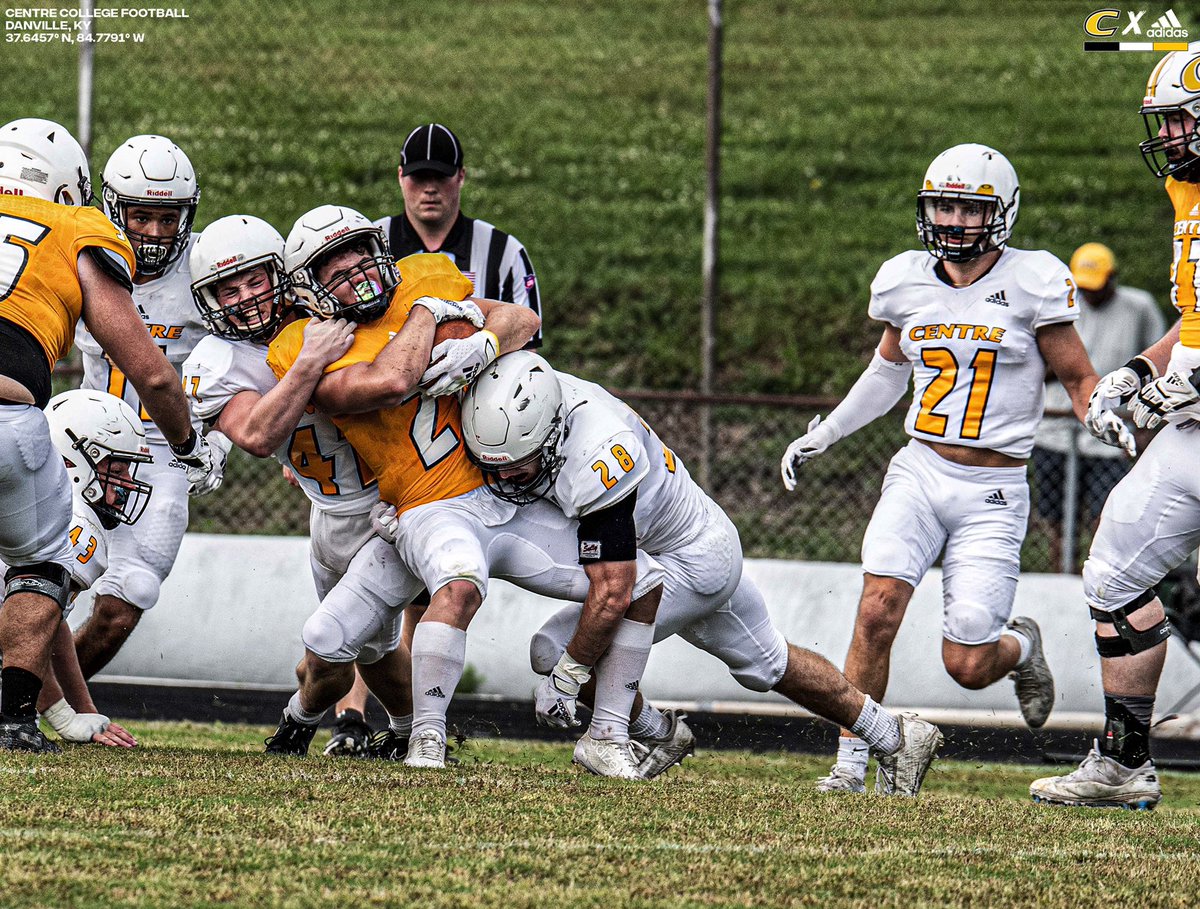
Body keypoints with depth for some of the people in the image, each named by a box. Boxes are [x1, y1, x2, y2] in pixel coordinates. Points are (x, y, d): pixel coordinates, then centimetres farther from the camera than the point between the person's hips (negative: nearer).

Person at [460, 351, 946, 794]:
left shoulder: (596, 457, -37)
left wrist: (568, 672, -25)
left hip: (692, 564, -9)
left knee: (554, 650, -13)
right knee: (767, 665, 24)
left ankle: (658, 736, 9)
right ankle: (895, 736, 38)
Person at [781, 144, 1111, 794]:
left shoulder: (1031, 283, -6)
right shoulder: (906, 282, 6)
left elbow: (1080, 382, 2)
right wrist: (822, 435, 28)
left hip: (993, 494, -3)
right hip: (919, 472, 3)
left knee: (967, 666, -6)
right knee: (877, 613, -20)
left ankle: (1020, 648, 31)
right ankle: (850, 763, -8)